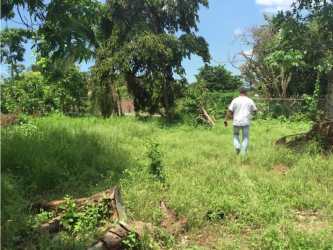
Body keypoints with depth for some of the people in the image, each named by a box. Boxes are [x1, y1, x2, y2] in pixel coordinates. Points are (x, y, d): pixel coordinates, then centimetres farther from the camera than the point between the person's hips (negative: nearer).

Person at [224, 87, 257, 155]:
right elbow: (255, 110, 12)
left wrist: (226, 120, 0)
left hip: (236, 122, 0)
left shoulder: (235, 100, -1)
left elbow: (229, 111, -6)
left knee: (236, 135, 20)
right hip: (246, 122, 0)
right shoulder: (250, 100, 3)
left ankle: (237, 146, -4)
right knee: (245, 138, 6)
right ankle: (243, 153, -3)